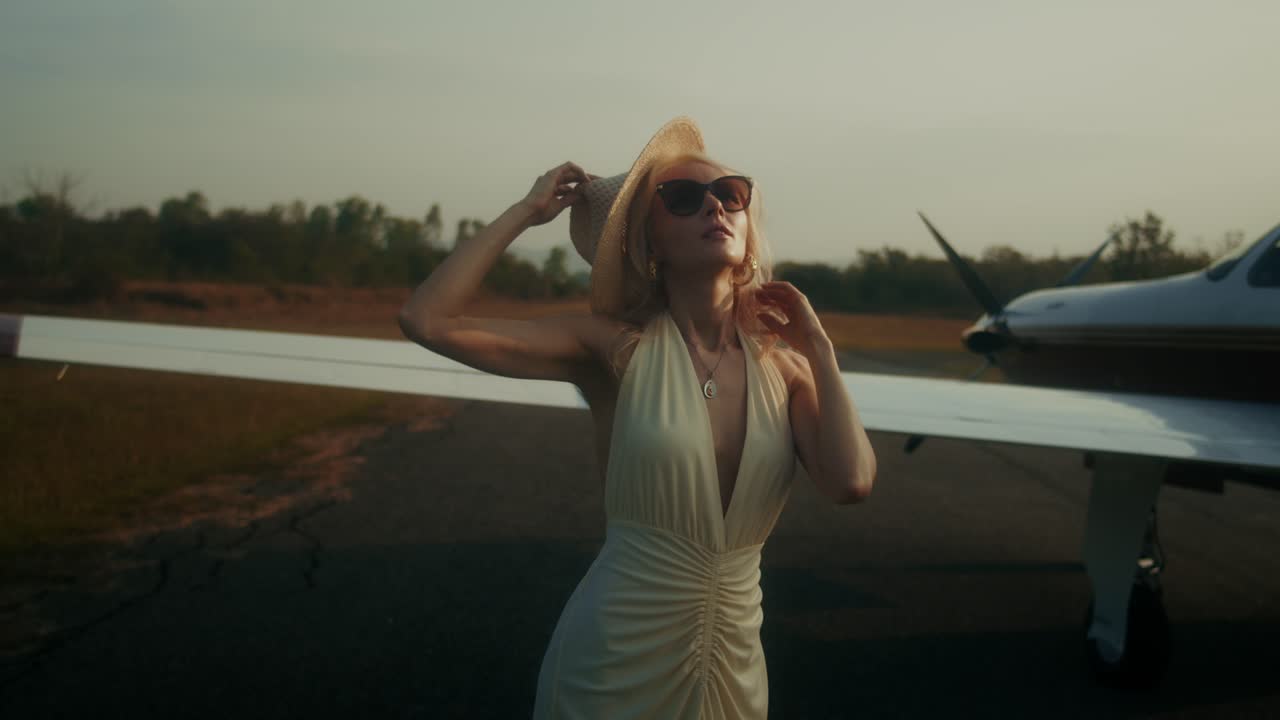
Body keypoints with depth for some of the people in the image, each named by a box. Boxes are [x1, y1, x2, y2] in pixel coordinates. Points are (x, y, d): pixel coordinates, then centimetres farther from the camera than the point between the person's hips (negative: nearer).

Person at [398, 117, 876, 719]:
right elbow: (426, 320, -17)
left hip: (735, 663, 3)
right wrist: (527, 210, -9)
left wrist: (818, 346, -7)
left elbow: (850, 482, -17)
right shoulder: (616, 348, -10)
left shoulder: (783, 364, -1)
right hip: (613, 663, -3)